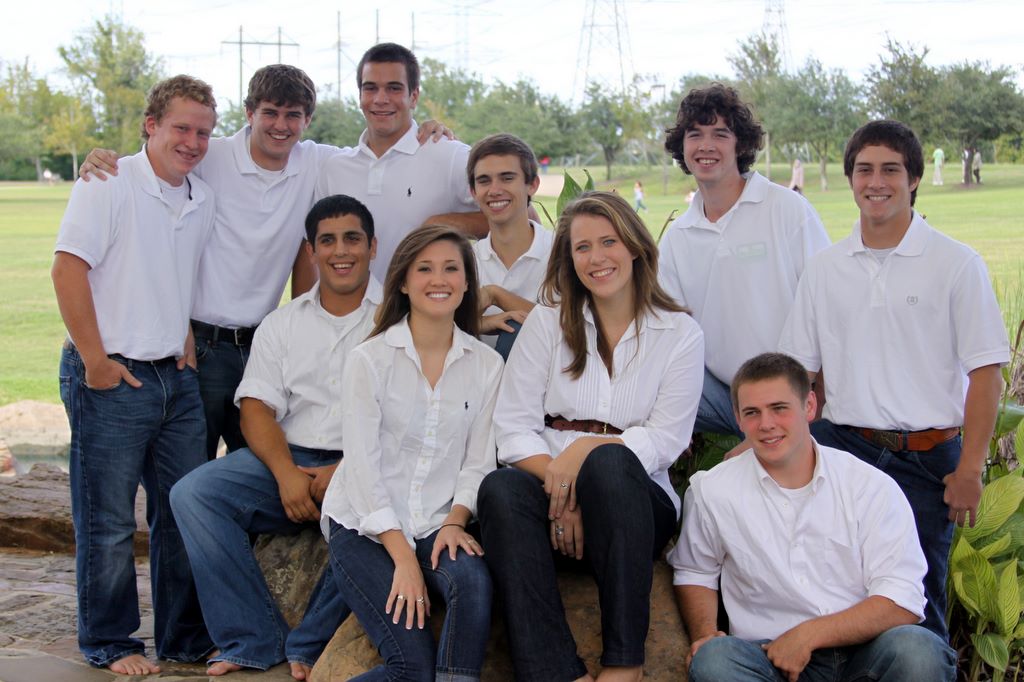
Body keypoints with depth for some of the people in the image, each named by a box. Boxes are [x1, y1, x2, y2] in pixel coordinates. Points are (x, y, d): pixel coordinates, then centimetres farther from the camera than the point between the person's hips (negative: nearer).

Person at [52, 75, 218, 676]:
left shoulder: (203, 200, 12)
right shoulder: (109, 184, -9)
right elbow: (68, 269, -15)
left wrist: (189, 343, 14)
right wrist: (95, 362, -14)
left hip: (177, 378, 7)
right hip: (112, 378, -6)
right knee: (109, 522, 1)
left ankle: (186, 637, 22)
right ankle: (109, 644, 16)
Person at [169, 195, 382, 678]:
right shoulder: (281, 324, 16)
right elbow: (257, 408, 7)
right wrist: (286, 473, -13)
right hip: (289, 461, 4)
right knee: (193, 493, -18)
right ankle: (254, 641, -15)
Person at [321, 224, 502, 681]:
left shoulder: (486, 365, 7)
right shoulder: (370, 359, -2)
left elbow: (478, 461, 6)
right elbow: (363, 464, -9)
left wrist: (455, 522, -14)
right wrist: (403, 558, -17)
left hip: (438, 527, 3)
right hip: (363, 527, -3)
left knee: (473, 579, -33)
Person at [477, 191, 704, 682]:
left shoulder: (681, 334, 9)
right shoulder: (548, 321, 12)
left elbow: (664, 442, -1)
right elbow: (513, 427, 3)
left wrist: (587, 448, -18)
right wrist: (557, 478, -16)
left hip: (633, 498, -1)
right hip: (548, 484, 1)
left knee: (608, 462, -36)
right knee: (501, 489, -33)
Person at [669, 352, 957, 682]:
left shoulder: (871, 487, 0)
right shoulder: (711, 492, 5)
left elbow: (903, 603, -6)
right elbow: (695, 572, 20)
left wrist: (809, 634, -15)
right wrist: (704, 633, 0)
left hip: (860, 651, 0)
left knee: (916, 650, -34)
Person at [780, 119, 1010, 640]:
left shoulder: (956, 264, -2)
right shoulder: (824, 270, 9)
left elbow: (985, 371, -4)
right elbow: (799, 371, 12)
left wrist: (970, 469, -9)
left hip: (926, 457, -2)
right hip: (843, 443, 3)